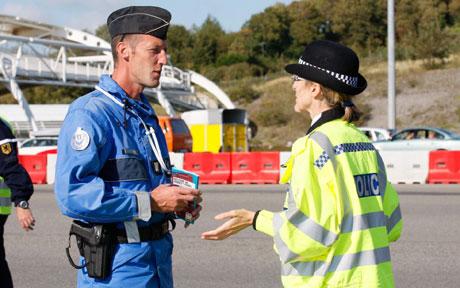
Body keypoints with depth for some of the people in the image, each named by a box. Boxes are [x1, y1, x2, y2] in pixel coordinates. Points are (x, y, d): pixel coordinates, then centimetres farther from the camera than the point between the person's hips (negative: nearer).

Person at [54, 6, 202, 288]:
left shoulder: (146, 113, 15)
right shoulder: (90, 114, -15)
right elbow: (72, 193, -27)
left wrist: (178, 202, 5)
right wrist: (150, 203, -23)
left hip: (159, 257, 9)